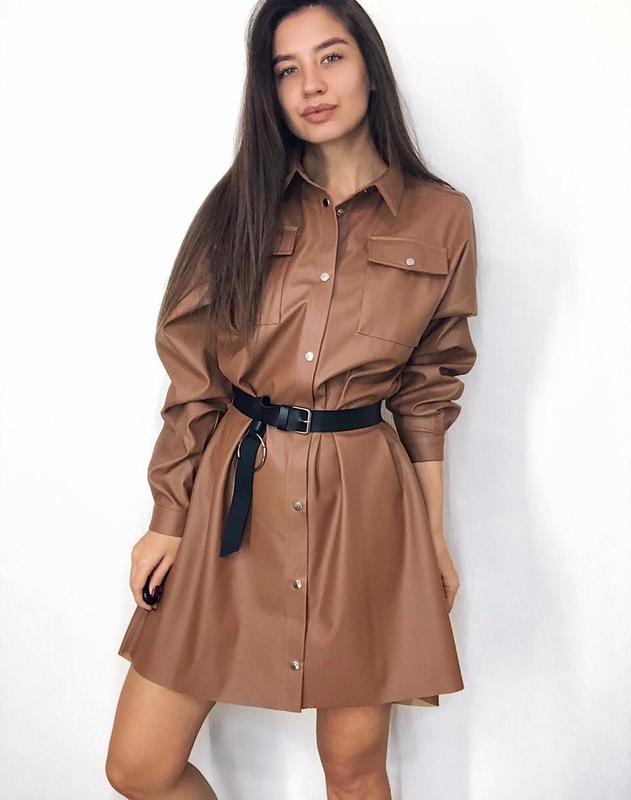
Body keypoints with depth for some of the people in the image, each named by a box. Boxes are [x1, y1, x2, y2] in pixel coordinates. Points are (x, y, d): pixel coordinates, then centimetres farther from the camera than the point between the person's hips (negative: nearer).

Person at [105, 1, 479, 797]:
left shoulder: (440, 218, 1)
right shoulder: (241, 204, 3)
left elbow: (427, 392, 7)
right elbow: (193, 377, 3)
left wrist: (434, 535, 9)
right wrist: (168, 519, 1)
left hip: (363, 505, -1)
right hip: (235, 497, 2)